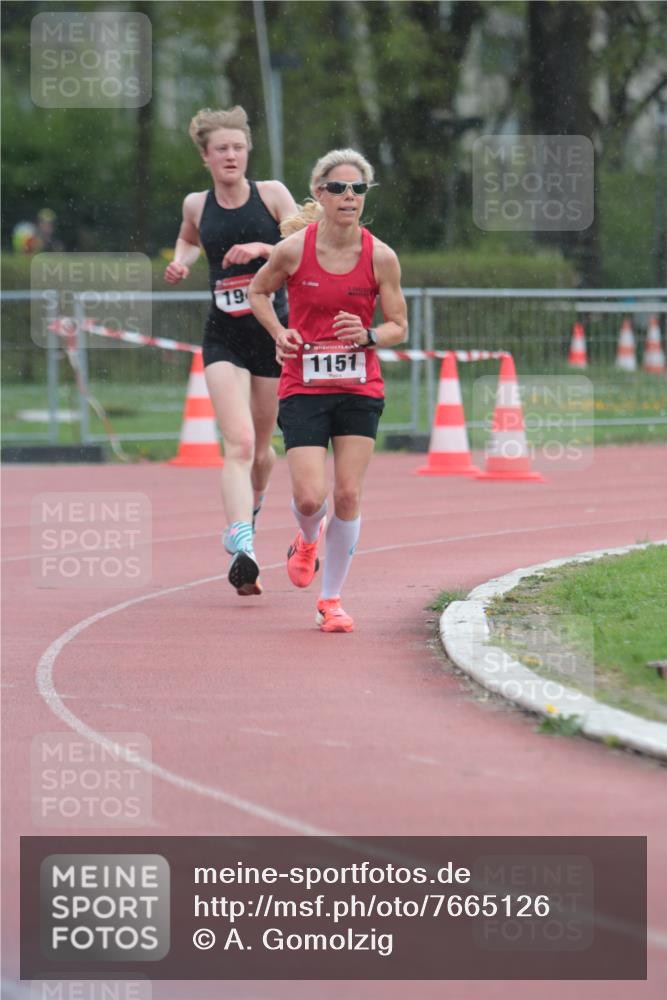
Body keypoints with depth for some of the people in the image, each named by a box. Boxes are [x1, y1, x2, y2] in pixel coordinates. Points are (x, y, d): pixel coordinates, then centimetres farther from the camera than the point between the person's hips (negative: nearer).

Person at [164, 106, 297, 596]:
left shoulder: (272, 194, -2)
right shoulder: (196, 205, 4)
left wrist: (264, 249, -21)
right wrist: (180, 264, 6)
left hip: (274, 333, 0)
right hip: (224, 338, 0)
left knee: (260, 446, 14)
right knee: (239, 443, -19)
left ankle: (253, 501, 48)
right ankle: (242, 547, -30)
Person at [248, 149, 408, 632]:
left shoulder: (381, 257, -6)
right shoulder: (294, 249, -8)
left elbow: (399, 326, 4)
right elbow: (258, 291, 11)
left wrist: (368, 336, -17)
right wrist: (279, 333, -5)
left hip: (360, 388, 1)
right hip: (303, 388, -1)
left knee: (348, 495, -3)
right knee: (310, 497, -10)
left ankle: (332, 599, 12)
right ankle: (308, 540, 28)